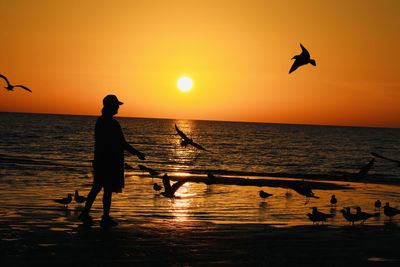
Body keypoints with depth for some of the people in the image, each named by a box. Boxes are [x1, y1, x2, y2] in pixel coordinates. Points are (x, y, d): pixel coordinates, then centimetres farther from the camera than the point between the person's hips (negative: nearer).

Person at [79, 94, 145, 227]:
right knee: (108, 190, 0)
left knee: (96, 187, 16)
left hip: (100, 160, 9)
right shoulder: (112, 124, -19)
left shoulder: (100, 121, 9)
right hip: (110, 162, -9)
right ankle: (105, 218, 7)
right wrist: (137, 153, -9)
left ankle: (85, 213, 19)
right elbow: (122, 143, -18)